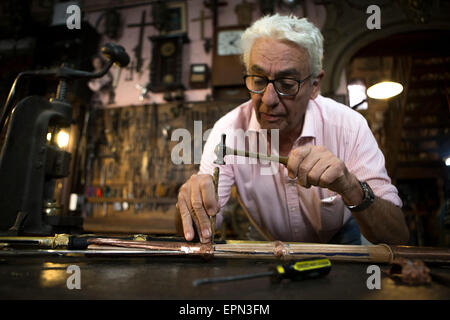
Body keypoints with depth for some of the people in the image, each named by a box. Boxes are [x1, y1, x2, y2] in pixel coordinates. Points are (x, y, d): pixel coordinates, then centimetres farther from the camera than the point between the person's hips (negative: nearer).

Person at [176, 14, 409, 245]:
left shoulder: (347, 126, -22)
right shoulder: (228, 131, -20)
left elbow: (398, 238, -23)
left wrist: (351, 188, -41)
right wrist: (193, 200, -44)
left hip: (338, 239, 1)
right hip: (270, 247, 0)